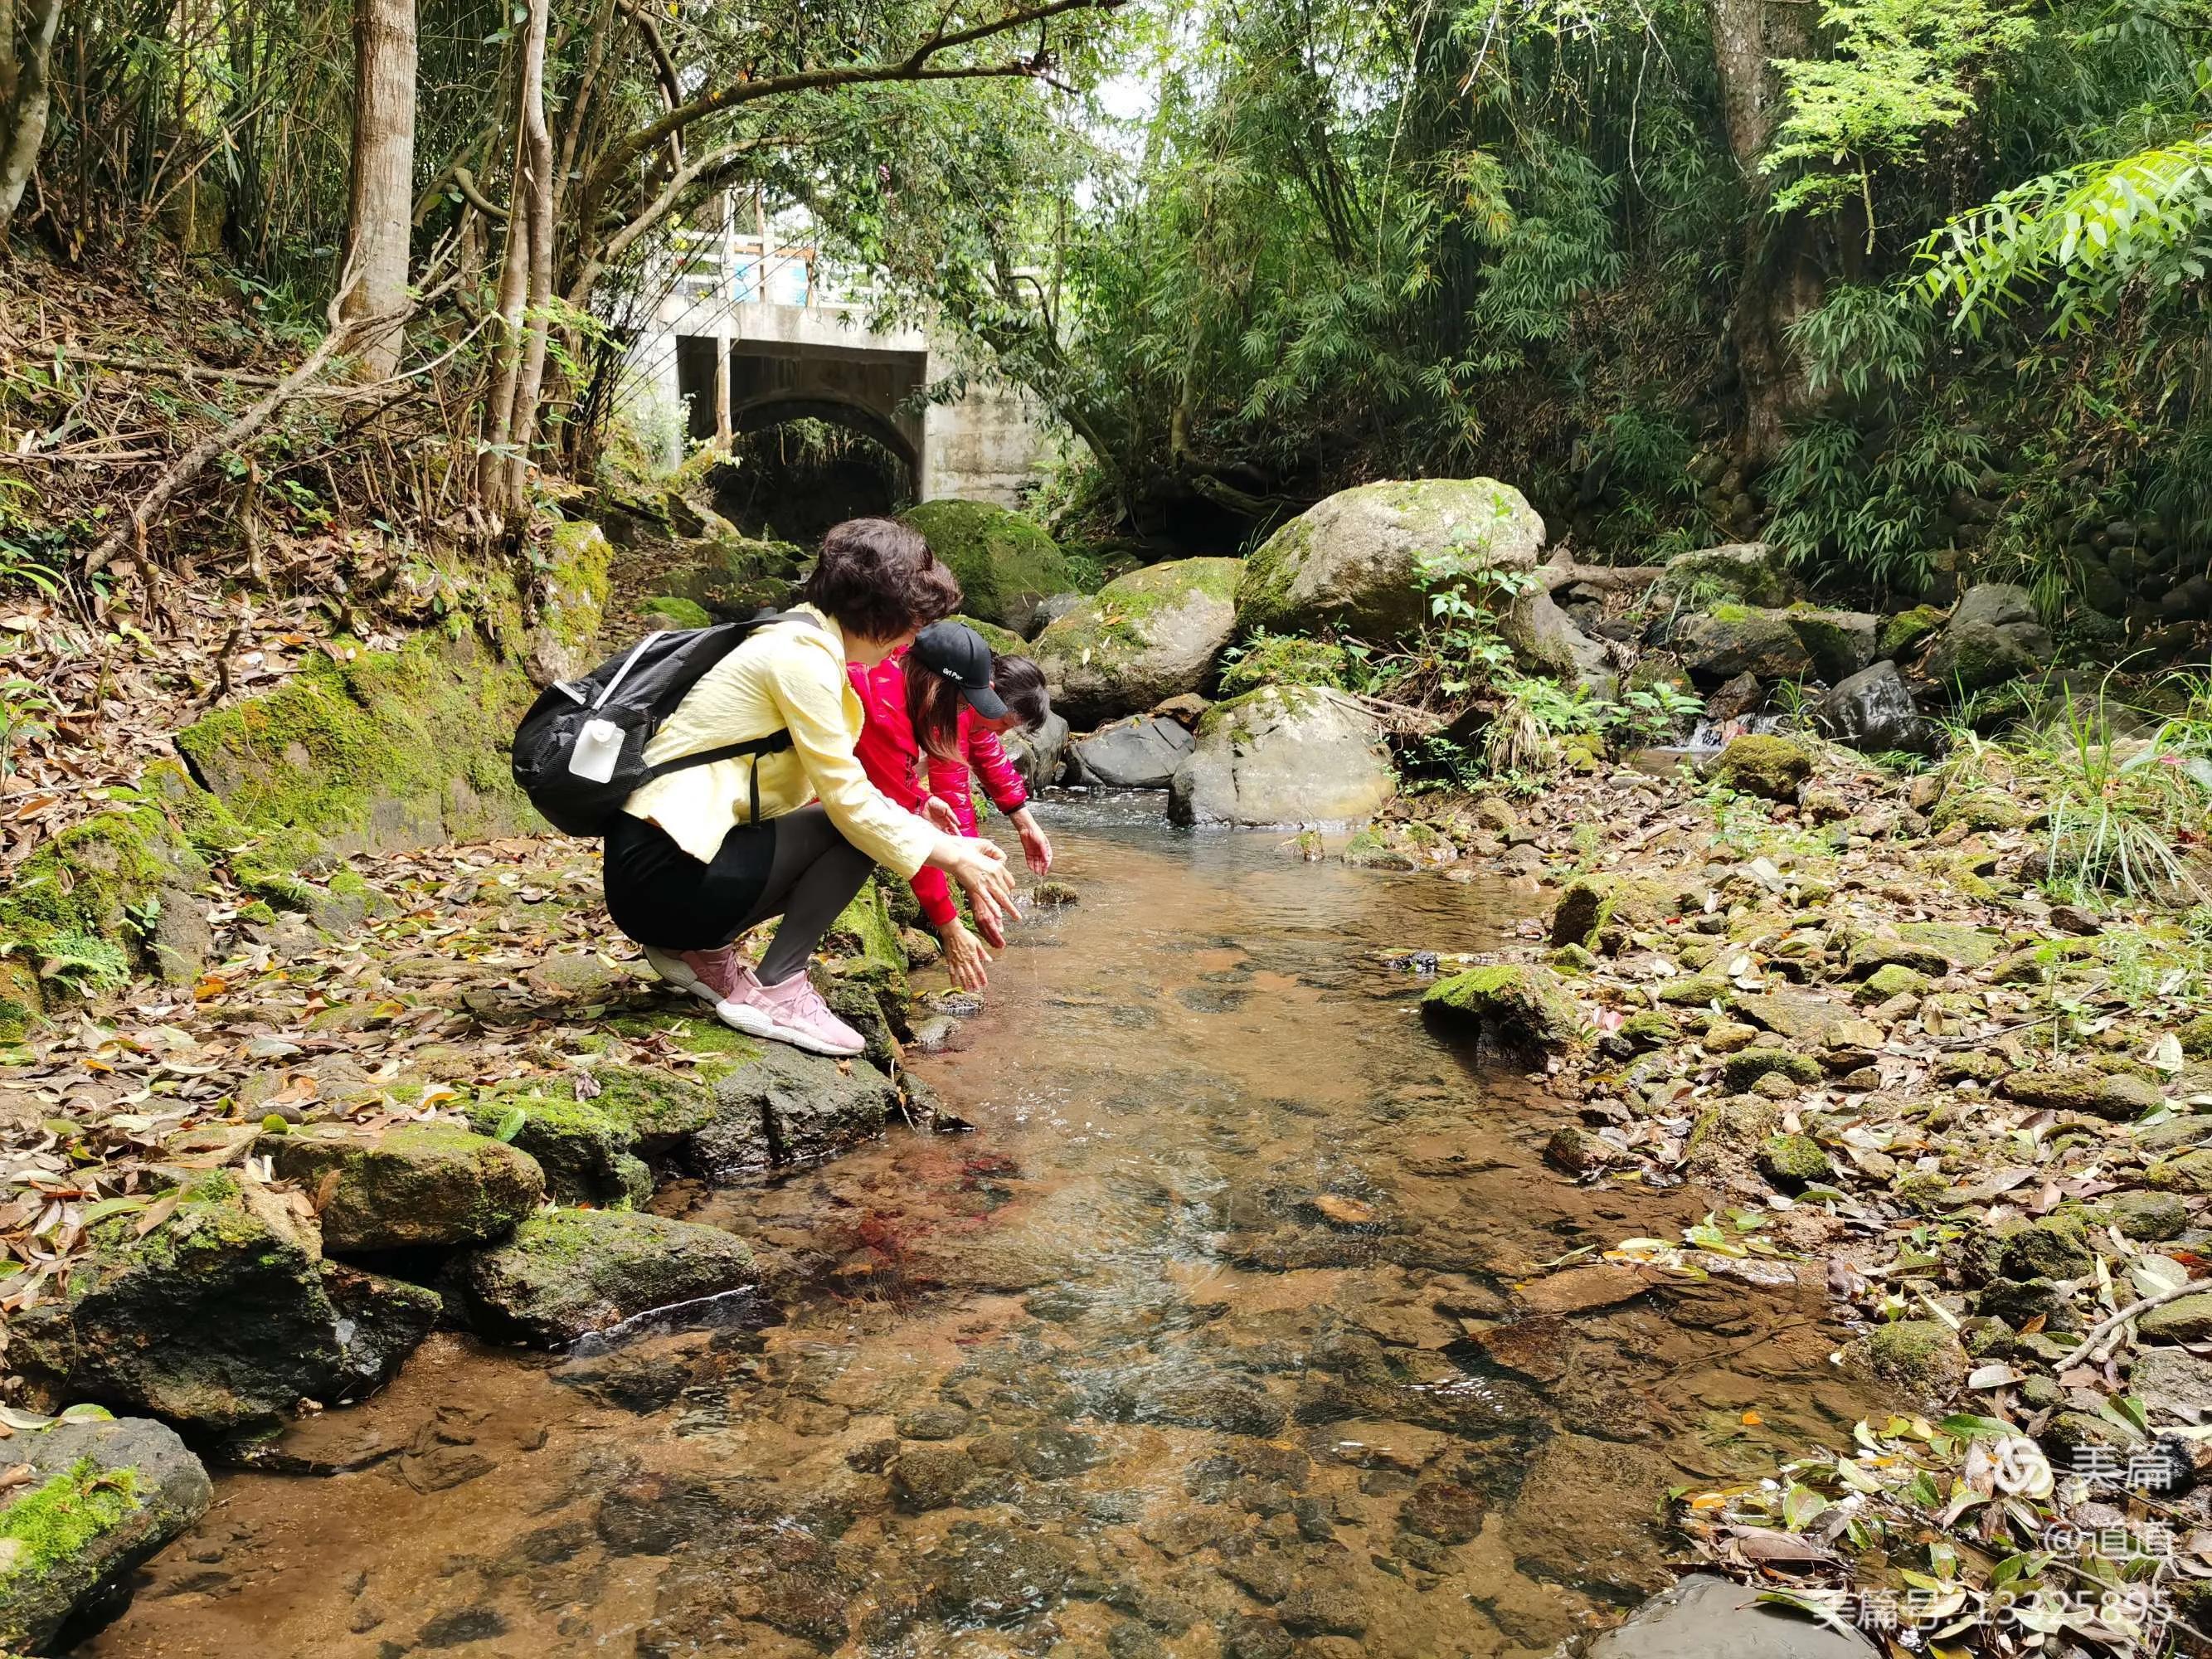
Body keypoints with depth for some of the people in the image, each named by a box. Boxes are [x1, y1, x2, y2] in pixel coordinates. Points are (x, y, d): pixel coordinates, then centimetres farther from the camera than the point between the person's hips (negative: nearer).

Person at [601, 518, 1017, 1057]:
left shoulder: (801, 642, 14)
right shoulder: (803, 656, -16)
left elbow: (829, 792, 17)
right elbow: (849, 803, -18)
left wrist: (943, 843, 13)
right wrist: (952, 855, -8)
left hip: (658, 860, 10)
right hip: (662, 871, -10)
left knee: (859, 825, 14)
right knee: (857, 833, -13)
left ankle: (701, 949, 13)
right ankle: (775, 990, -9)